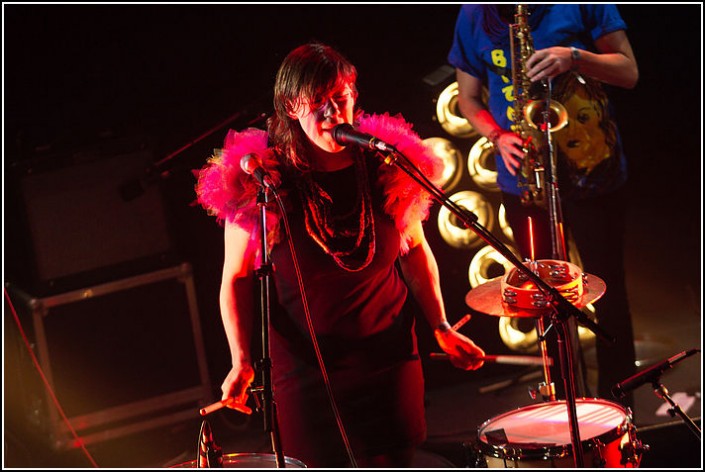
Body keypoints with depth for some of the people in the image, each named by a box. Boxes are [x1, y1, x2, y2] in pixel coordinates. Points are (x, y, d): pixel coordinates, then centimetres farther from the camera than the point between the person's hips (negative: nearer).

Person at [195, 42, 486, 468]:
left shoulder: (386, 165, -6)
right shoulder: (259, 184, -15)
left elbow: (415, 249, 9)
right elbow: (237, 279, -5)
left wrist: (441, 328, 5)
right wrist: (242, 361, -13)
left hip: (389, 357, 2)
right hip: (304, 365, -2)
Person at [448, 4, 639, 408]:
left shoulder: (580, 6, -5)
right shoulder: (473, 16, 2)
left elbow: (629, 72, -3)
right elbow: (468, 99, 10)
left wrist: (575, 57, -22)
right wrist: (498, 137, -10)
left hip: (593, 172, -2)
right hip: (525, 178, 2)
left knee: (609, 293, 5)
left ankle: (619, 408, 17)